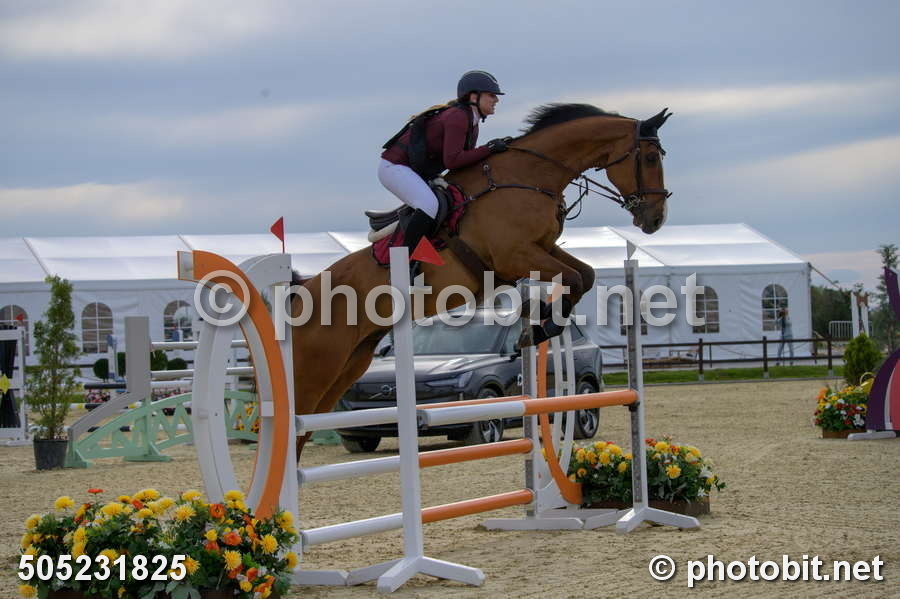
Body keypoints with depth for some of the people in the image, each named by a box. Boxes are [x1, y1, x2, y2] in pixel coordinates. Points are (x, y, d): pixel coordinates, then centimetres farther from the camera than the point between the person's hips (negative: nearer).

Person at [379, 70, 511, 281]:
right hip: (395, 166, -11)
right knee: (431, 207, -30)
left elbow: (466, 161, 15)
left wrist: (496, 147, 3)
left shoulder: (471, 123, 12)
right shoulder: (457, 117, -19)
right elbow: (451, 160, -27)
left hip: (416, 174, 11)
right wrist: (488, 149, -23)